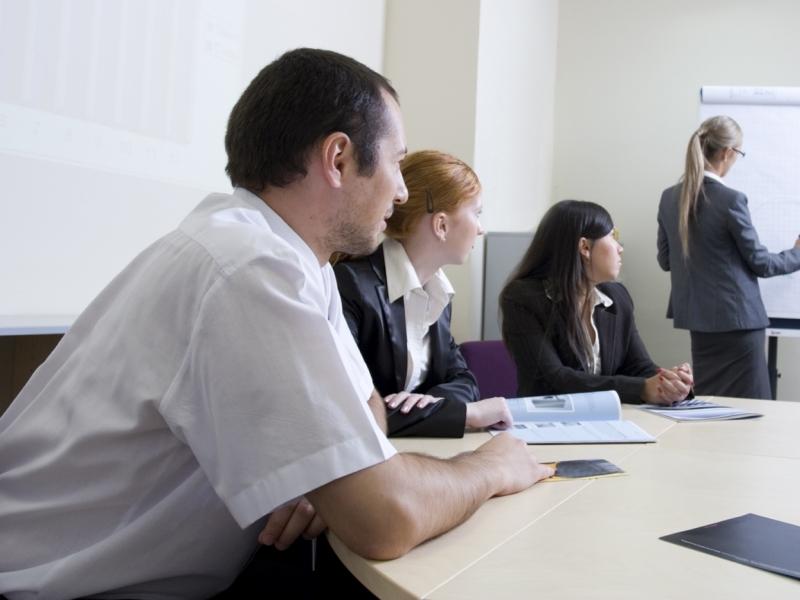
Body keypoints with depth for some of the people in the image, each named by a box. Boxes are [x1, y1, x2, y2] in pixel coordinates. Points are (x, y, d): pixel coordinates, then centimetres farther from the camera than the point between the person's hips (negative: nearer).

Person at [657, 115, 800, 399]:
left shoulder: (670, 197, 2)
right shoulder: (730, 200, -16)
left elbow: (665, 260, 10)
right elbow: (759, 262, -7)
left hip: (697, 317, 7)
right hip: (736, 318, -7)